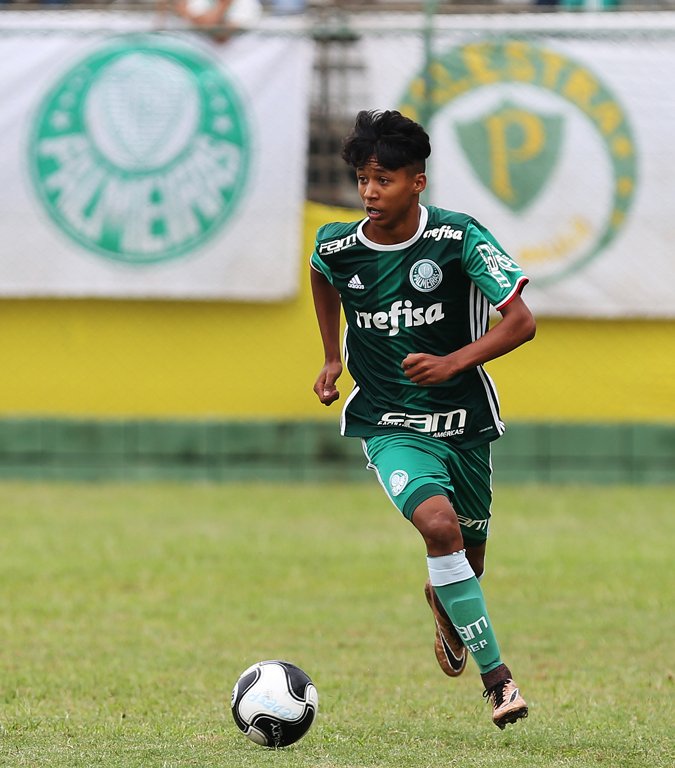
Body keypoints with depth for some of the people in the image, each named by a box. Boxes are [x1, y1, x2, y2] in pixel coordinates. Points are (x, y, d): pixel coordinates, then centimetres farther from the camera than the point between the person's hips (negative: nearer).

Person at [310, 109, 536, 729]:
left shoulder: (458, 238, -15)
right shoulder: (338, 247, -8)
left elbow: (521, 321, -17)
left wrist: (453, 363, -29)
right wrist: (333, 358, 16)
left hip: (465, 418, 1)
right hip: (391, 425, -1)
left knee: (470, 554, 15)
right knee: (438, 525, -27)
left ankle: (446, 611, 54)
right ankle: (496, 677, -23)